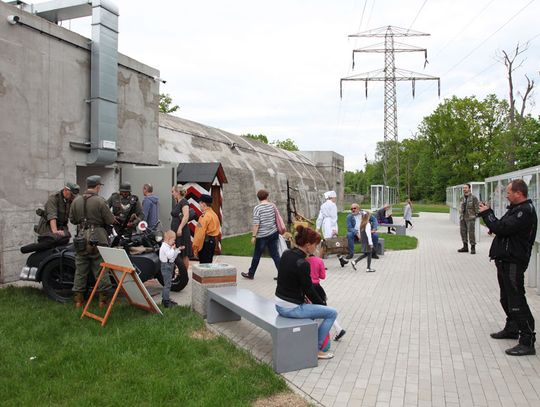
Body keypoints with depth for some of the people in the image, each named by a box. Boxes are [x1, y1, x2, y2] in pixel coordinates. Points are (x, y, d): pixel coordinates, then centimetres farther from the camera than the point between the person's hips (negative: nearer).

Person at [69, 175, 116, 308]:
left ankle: (78, 299, 17)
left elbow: (72, 219, 12)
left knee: (80, 270, 12)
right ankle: (103, 299, 10)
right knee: (100, 270, 5)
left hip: (81, 238, 4)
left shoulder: (76, 201, 3)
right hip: (97, 238, -4)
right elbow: (110, 221, -9)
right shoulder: (100, 201, -12)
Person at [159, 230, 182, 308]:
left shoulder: (168, 246, 15)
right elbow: (170, 255, -28)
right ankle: (166, 302, -7)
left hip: (169, 266, 11)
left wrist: (178, 249, 10)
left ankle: (165, 299, 27)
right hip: (166, 266, -11)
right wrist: (173, 248, -15)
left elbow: (173, 256, 19)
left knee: (167, 284, 17)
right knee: (167, 284, -9)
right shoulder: (164, 247, -17)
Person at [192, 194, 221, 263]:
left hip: (206, 242, -9)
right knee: (208, 262, 16)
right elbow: (218, 232, 18)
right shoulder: (214, 214, 14)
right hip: (213, 241, 9)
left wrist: (195, 247, -16)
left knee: (203, 264, -5)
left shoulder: (205, 216, -16)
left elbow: (200, 233, -20)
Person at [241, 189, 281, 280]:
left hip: (262, 236, -4)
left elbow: (256, 224, -15)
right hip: (273, 234, 4)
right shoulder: (272, 205, 3)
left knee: (256, 255, 9)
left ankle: (250, 274, 23)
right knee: (275, 255, 8)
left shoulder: (257, 208, -12)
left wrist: (253, 236, -11)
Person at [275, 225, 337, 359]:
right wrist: (322, 304, 4)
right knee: (332, 313, 1)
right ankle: (316, 349, 10)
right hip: (291, 308, -9)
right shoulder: (302, 264, -24)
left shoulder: (286, 254, 2)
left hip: (279, 305, 9)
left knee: (313, 306, 33)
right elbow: (309, 290, -14)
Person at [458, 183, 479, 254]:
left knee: (471, 232, -7)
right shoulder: (462, 198, 12)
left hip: (470, 218, -6)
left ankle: (473, 247, 1)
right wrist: (461, 215, 14)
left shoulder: (473, 198, -6)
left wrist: (475, 216, -8)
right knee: (463, 232, 9)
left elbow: (476, 208, -5)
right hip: (462, 218, 6)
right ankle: (465, 247, 20)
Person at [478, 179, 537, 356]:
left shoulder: (525, 211, -19)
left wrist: (487, 213, -12)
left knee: (517, 301, -8)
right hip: (505, 260, 11)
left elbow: (502, 228, -25)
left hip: (513, 263, -11)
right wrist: (488, 212, 7)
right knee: (507, 299, 21)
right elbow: (503, 226, 18)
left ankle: (527, 342, -2)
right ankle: (512, 329, 37)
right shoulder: (516, 208, 14)